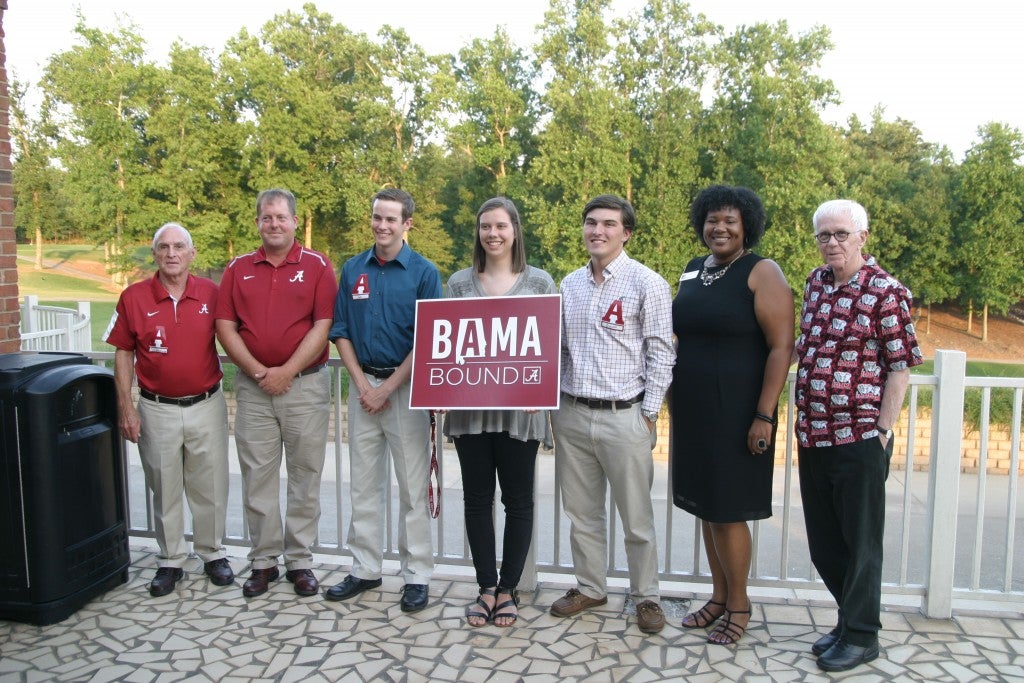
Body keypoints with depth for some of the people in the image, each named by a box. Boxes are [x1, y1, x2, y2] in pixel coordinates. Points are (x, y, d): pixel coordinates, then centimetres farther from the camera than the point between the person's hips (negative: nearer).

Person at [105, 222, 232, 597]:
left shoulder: (211, 293, -2)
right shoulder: (134, 297, -2)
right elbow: (123, 353, 3)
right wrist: (125, 406, -1)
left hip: (207, 405, 0)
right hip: (157, 409, 0)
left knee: (210, 486, 10)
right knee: (164, 489, 11)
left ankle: (213, 553, 27)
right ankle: (170, 561, 25)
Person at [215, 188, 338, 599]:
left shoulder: (317, 266, 0)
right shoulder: (238, 269, 9)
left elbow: (323, 325, -7)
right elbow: (225, 327, 4)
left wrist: (287, 371, -13)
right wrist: (258, 371, -8)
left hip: (306, 384, -2)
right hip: (252, 387, 2)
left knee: (305, 476, 5)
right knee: (257, 477, 7)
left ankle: (299, 561, 17)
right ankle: (263, 561, 20)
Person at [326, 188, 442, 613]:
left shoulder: (424, 273, -4)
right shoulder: (352, 270, 7)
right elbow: (341, 333, 7)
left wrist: (388, 387, -11)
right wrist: (362, 384, -4)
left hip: (406, 387, -4)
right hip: (363, 385, 4)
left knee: (413, 486, 2)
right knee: (364, 484, 11)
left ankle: (417, 575, 14)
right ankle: (365, 569, 24)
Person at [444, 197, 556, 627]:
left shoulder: (539, 282, 3)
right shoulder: (459, 282, 8)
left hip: (520, 406, -1)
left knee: (518, 500, 6)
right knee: (477, 498, 8)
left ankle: (508, 590, 21)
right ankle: (487, 588, 23)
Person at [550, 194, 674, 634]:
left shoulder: (647, 283, -5)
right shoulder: (569, 284, 10)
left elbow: (660, 354, -6)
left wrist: (649, 415, -8)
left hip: (623, 416, -5)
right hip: (571, 414, 5)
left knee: (637, 516, 5)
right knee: (581, 510, 15)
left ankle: (646, 596, 23)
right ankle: (590, 587, 31)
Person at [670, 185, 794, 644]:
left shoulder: (762, 273, -9)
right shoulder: (691, 272, 11)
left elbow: (781, 346, -14)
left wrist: (764, 415, -19)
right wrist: (676, 400, 15)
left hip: (736, 414, -6)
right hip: (693, 413, 7)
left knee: (727, 512, 0)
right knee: (705, 507, 14)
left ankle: (739, 603, 20)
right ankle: (719, 596, 29)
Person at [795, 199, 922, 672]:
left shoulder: (885, 292, -11)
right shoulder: (816, 282, 9)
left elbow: (900, 367, -11)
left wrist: (882, 431, -13)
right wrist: (804, 421, 14)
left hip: (858, 439, -7)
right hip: (812, 437, 7)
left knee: (861, 542, 8)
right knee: (823, 542, 16)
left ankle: (861, 636, 23)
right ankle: (850, 618, 34)